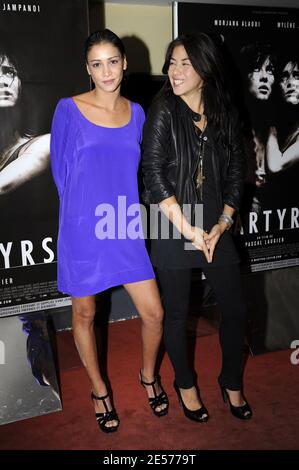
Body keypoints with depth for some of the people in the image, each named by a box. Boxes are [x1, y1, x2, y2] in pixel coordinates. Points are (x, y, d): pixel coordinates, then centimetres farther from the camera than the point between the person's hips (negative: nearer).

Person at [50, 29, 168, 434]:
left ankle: (148, 375, 34)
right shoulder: (69, 110, -4)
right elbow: (60, 169, 2)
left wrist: (120, 207, 9)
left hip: (125, 228, 3)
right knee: (84, 314, 12)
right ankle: (99, 389, 36)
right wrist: (83, 211, 6)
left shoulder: (136, 113, 6)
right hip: (83, 230, -2)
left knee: (154, 313, 3)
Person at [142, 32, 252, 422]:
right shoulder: (164, 112, -7)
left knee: (235, 310, 8)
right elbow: (154, 175, -14)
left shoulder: (225, 116, 5)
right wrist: (189, 230, -15)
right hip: (173, 230, -3)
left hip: (215, 230, 4)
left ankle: (232, 383, 34)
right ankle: (185, 383, 34)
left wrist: (221, 226, -4)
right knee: (177, 313, 8)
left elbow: (235, 175, 8)